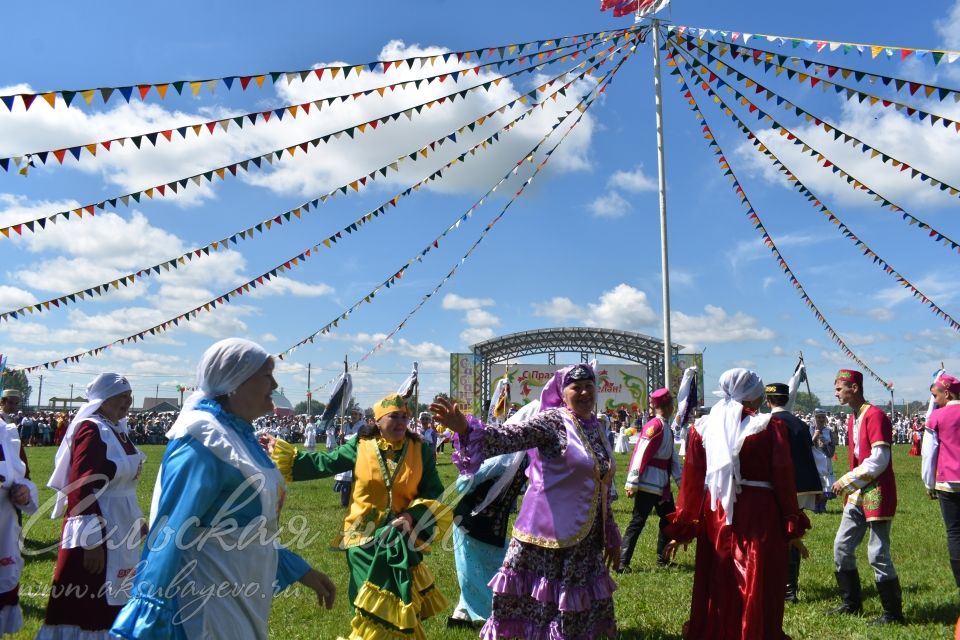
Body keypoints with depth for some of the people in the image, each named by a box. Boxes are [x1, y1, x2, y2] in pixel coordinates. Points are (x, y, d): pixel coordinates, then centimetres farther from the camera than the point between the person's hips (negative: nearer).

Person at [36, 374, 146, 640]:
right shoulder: (91, 430, -16)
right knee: (84, 607, 0)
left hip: (121, 528, 9)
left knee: (110, 604, 18)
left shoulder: (119, 430, 10)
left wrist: (137, 520, 22)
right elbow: (80, 489, -22)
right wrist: (92, 541, -24)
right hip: (96, 531, -9)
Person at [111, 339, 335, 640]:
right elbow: (170, 533, -24)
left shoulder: (238, 435, 8)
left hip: (240, 603, 9)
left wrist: (301, 571, 17)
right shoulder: (204, 442, -20)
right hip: (208, 610, -9)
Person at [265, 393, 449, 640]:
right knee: (375, 608, 8)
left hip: (402, 537, 1)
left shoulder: (421, 451, -3)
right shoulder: (360, 446, -4)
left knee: (396, 605, 10)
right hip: (365, 536, -1)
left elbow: (434, 494, -1)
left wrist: (412, 516, -18)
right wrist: (279, 450, -2)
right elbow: (323, 463, 0)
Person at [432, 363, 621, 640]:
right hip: (550, 535, -7)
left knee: (578, 616, 17)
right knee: (539, 607, 3)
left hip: (586, 540, 7)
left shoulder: (597, 429, 9)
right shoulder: (553, 421, -12)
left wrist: (611, 536, 19)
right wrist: (465, 428, -47)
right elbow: (511, 436, -29)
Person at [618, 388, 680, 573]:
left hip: (662, 485, 10)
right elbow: (640, 454, -21)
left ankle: (662, 559, 28)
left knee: (669, 519, 16)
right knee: (638, 522, -7)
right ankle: (621, 562, -3)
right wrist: (632, 483, -22)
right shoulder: (655, 426, -16)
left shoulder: (666, 427, 13)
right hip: (648, 484, -10)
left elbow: (672, 456, 18)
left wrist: (680, 479, 16)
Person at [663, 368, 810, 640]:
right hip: (759, 519, -3)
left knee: (715, 590, 16)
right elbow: (784, 478, -7)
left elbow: (691, 481, 1)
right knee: (758, 591, 8)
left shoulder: (703, 427, 1)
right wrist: (793, 527, 2)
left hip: (715, 517, 3)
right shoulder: (770, 426, -7)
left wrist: (682, 528, 7)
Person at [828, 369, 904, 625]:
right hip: (857, 495, 9)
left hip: (877, 494, -9)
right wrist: (848, 485, 10)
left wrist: (847, 480, -17)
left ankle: (893, 613, 10)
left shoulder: (875, 416, -15)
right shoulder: (852, 419, 13)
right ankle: (852, 603, 23)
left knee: (878, 554, -4)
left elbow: (879, 460, -21)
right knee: (842, 546, 11)